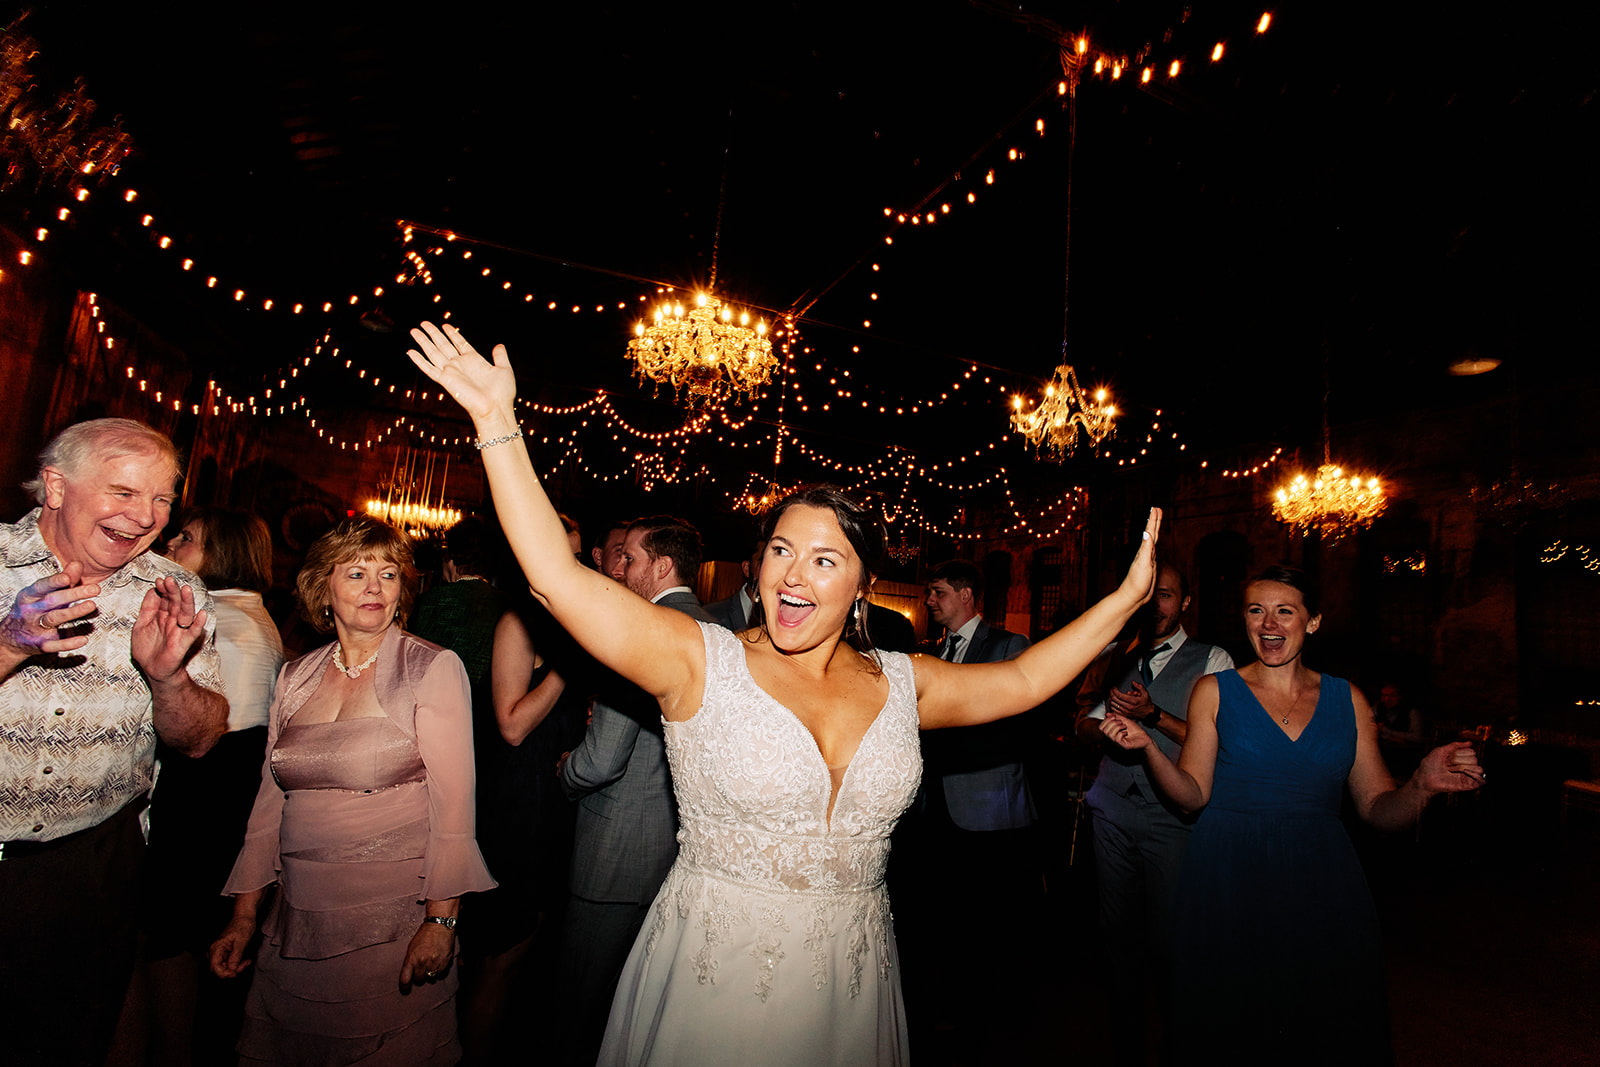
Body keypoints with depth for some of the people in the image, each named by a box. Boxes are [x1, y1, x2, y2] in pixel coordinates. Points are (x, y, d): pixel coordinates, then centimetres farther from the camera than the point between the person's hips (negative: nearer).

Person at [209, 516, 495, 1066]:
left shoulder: (433, 668, -10)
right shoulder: (295, 677, 6)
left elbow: (453, 801, -13)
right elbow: (270, 798, 12)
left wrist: (441, 919, -17)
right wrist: (244, 914, 11)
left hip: (395, 914, -4)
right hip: (299, 915, 5)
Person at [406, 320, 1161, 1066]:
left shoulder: (900, 683, 0)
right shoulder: (702, 661, -12)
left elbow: (1022, 681, 9)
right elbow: (556, 577, -17)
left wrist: (1126, 596, 6)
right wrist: (498, 425, -20)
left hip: (850, 980, 3)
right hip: (712, 973, -3)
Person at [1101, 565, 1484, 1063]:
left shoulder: (1347, 700, 6)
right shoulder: (1215, 691, 0)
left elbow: (1379, 809, 6)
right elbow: (1193, 794, -2)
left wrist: (1422, 785, -13)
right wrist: (1147, 748, -18)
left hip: (1320, 880, 2)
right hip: (1229, 880, -2)